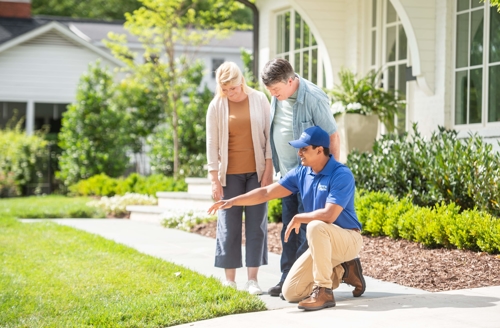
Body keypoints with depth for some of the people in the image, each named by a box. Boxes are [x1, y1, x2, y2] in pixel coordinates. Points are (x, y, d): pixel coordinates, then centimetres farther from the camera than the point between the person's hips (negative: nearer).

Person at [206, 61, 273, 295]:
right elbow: (212, 144, 1)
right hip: (230, 173, 0)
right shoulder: (216, 106, -1)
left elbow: (269, 136, 2)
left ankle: (252, 278, 6)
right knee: (229, 225, 1)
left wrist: (268, 169, -4)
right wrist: (214, 179, -4)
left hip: (256, 172, 0)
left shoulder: (259, 100, 0)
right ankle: (229, 280, 8)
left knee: (256, 224, 0)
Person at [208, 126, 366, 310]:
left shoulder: (341, 175, -22)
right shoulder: (302, 173, 1)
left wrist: (298, 219, -17)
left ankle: (323, 291, -28)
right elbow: (267, 192, 3)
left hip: (348, 239, -7)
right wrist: (233, 202, -4)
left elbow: (328, 215, -32)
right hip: (322, 242, 7)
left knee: (316, 226, -39)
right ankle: (342, 271, 17)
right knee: (291, 293, -2)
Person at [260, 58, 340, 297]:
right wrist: (274, 167, 16)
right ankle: (287, 278, 18)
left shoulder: (313, 98, -19)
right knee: (288, 227, 11)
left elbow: (333, 136, -15)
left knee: (306, 228, -5)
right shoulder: (277, 98, 4)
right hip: (288, 174, 8)